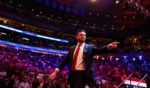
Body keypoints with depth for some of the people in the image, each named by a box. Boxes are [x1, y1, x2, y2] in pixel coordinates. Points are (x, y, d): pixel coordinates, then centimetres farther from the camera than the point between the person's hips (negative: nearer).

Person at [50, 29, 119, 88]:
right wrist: (56, 71, 3)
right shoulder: (72, 48, 14)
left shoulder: (90, 47, 5)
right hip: (73, 74, 4)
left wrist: (108, 47, -32)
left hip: (83, 74, -4)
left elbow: (99, 50, -12)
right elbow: (65, 60, 12)